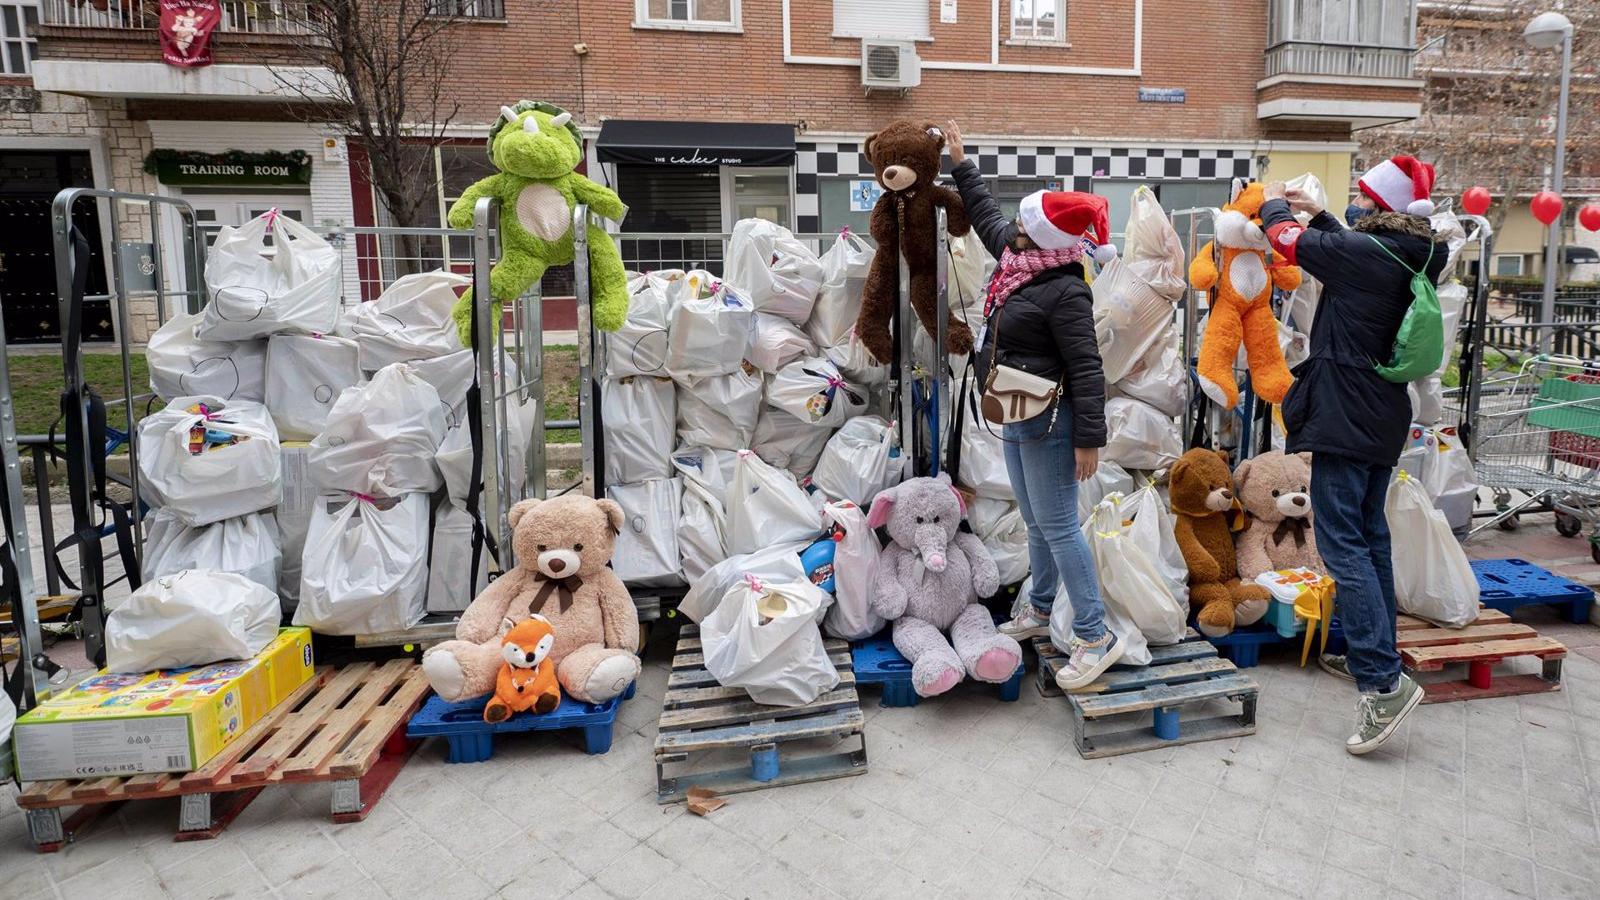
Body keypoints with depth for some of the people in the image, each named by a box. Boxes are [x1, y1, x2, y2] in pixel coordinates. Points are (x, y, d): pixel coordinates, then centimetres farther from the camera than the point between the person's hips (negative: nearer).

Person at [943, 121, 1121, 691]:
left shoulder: (1064, 292, -20)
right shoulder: (1017, 256, 6)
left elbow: (1085, 369, -22)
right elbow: (986, 215, 26)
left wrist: (1088, 438, -22)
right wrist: (961, 164, 32)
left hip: (1047, 423, -9)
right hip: (1015, 416, 9)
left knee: (1056, 525, -5)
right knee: (1036, 521, 19)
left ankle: (1095, 637, 4)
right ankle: (1040, 611, 33)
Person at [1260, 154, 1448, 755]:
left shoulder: (1363, 251, -17)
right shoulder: (1413, 257, 8)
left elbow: (1287, 240, -4)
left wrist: (1276, 204, 16)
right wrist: (1316, 214, 33)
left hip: (1343, 414, -9)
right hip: (1382, 418, 9)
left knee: (1341, 542, -11)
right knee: (1370, 534, 17)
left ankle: (1384, 682, -15)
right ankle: (1371, 654, 29)